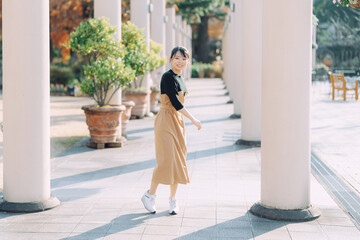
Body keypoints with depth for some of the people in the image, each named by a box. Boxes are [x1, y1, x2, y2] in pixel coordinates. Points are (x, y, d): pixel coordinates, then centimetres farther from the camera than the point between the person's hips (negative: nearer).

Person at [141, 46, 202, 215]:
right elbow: (175, 102, -20)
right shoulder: (168, 77, -14)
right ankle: (150, 195, 5)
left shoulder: (180, 78, 13)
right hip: (166, 120, -9)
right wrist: (193, 119, -18)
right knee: (166, 160, -11)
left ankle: (173, 199, 14)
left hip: (177, 120, 9)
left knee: (178, 160, 6)